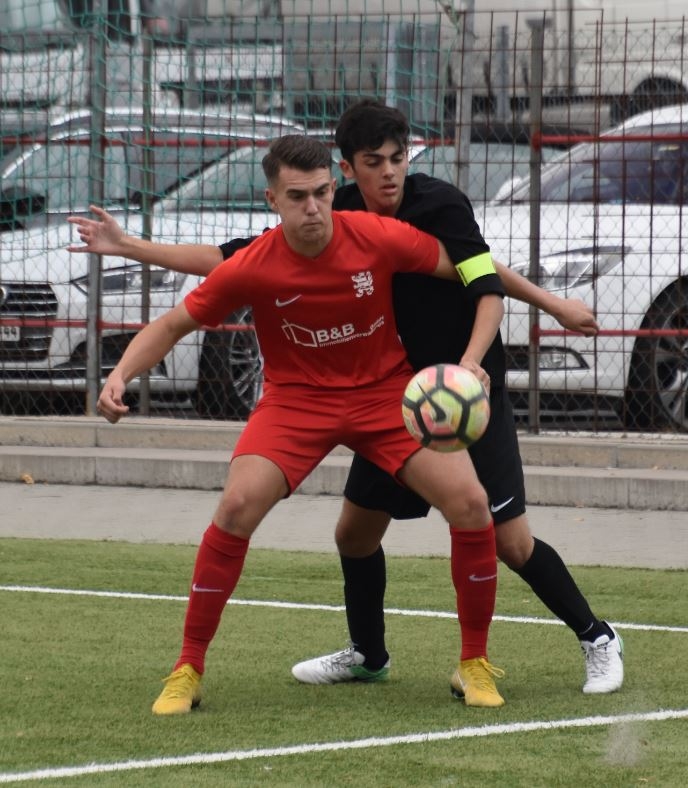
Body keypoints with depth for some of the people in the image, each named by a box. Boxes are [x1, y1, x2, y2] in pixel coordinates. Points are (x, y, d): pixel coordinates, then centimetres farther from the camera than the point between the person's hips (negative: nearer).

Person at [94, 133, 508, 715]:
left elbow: (483, 278, -7)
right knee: (238, 505, -24)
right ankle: (188, 671, -9)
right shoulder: (250, 268, -18)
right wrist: (121, 375, -20)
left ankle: (475, 665, 5)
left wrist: (470, 362, -20)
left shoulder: (381, 239, -19)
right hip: (296, 398, -1)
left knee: (470, 503, -16)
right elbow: (174, 324, -3)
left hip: (386, 391, 1)